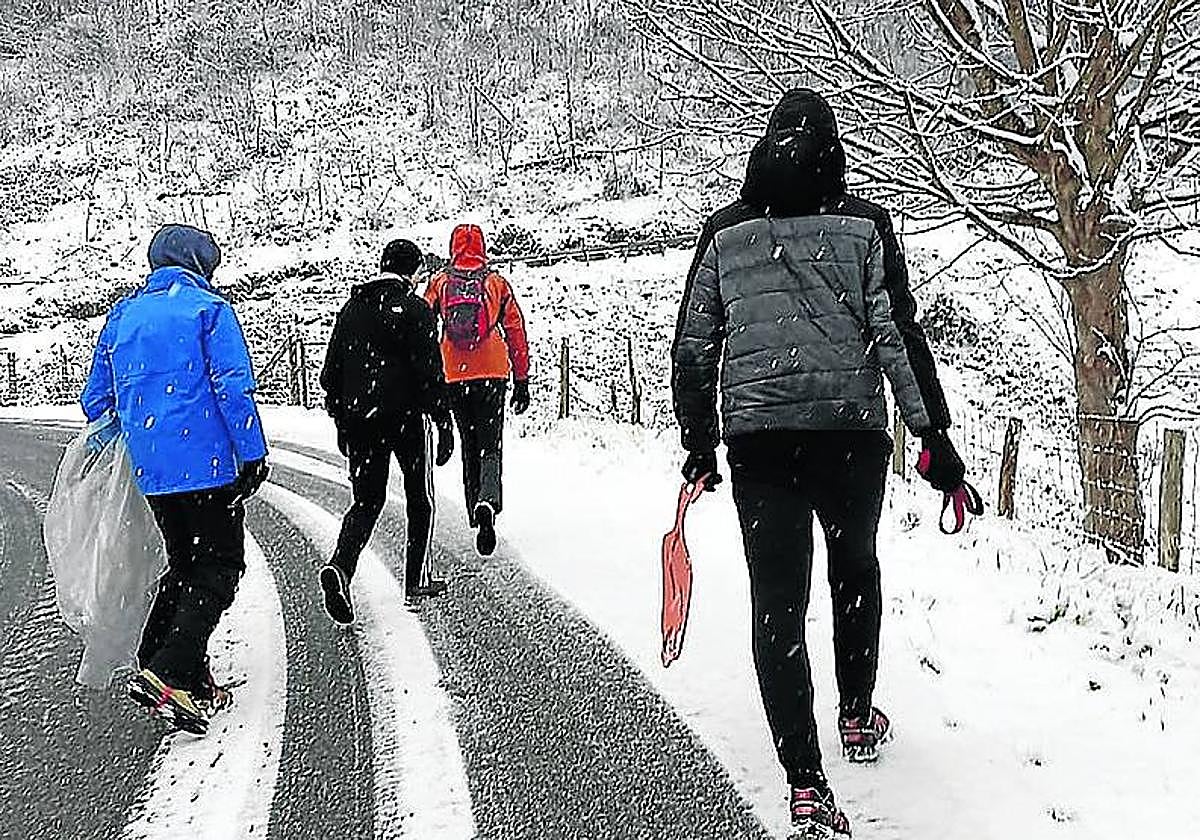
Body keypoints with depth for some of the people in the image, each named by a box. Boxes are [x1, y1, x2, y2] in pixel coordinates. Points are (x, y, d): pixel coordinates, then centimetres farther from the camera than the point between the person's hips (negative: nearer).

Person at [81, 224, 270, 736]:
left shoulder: (122, 314, 15)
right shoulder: (209, 309, -3)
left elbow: (96, 397, 17)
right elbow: (233, 387, -12)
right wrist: (253, 455, -11)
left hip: (149, 469, 6)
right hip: (205, 463, -6)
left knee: (184, 565, 18)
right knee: (220, 568, 0)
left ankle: (193, 681, 14)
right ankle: (168, 675, -15)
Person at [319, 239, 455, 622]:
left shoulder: (352, 308, 10)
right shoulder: (415, 309, -8)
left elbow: (331, 371, 13)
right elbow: (429, 371, -14)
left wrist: (340, 420, 20)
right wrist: (443, 421, -10)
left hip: (360, 420, 5)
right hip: (406, 418, -4)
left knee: (367, 501, 8)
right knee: (420, 500, 13)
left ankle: (340, 566, -17)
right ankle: (416, 579, 19)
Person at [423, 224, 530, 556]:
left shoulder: (439, 283, 5)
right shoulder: (497, 283, 5)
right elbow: (516, 333, 7)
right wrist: (522, 381, 13)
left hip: (454, 378, 1)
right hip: (493, 375, -1)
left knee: (469, 447, 16)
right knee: (490, 446, -1)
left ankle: (477, 511, 21)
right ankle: (488, 502, -27)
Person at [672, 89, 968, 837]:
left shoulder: (726, 232, 8)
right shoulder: (863, 224, 2)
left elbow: (693, 346, 9)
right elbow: (899, 333, -5)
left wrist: (699, 441, 18)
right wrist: (934, 433, -2)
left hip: (755, 434, 0)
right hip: (851, 430, 0)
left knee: (778, 600, 1)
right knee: (855, 567, 25)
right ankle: (858, 718, 38)